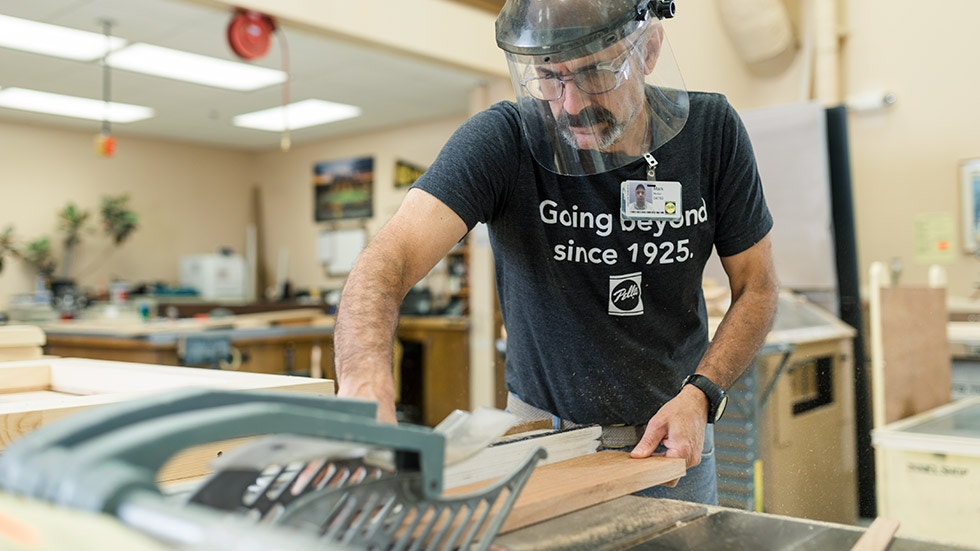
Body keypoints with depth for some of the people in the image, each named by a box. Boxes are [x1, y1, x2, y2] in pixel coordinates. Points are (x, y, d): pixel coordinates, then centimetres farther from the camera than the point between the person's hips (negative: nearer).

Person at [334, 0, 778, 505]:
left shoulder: (711, 130, -12)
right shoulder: (501, 138, -21)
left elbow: (756, 287, -3)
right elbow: (390, 257, -34)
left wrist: (700, 395, -18)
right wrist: (364, 381, -54)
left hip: (670, 433, 2)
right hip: (541, 429, -2)